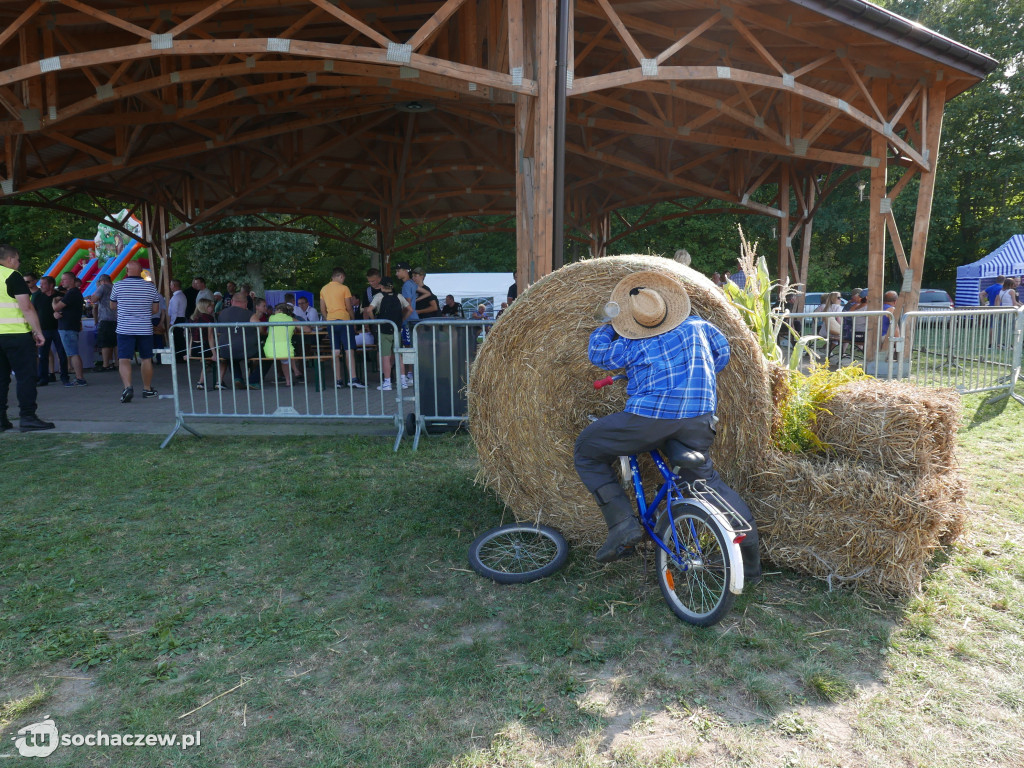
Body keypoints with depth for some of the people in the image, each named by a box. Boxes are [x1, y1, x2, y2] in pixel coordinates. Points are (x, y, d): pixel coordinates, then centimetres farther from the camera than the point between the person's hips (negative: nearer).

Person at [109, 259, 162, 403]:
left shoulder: (119, 285, -2)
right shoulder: (150, 286, 1)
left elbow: (112, 306, 11)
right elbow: (156, 309, 7)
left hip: (125, 329, -2)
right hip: (145, 329, 2)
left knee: (124, 360, -4)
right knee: (146, 359, 13)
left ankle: (128, 387, -23)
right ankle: (147, 389, 23)